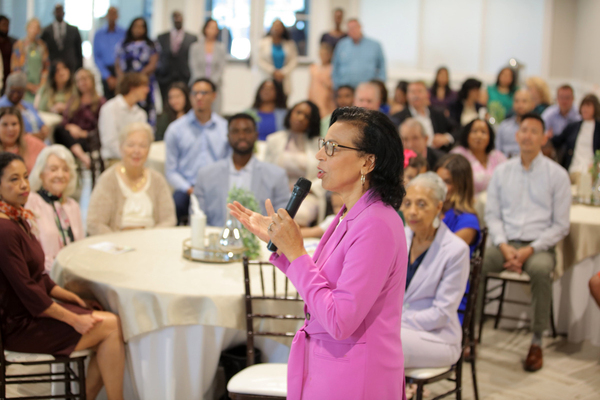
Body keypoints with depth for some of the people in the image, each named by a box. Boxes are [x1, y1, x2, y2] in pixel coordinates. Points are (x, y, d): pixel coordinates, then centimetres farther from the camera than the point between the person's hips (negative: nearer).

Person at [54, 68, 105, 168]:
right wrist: (70, 127, -9)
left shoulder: (100, 102, 11)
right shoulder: (73, 101, 26)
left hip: (89, 138, -3)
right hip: (72, 136, 3)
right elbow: (64, 121, 14)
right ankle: (82, 156, -57)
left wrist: (85, 133, -12)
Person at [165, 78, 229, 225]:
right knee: (177, 201, -36)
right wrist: (189, 189, -8)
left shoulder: (227, 128, 12)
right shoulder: (175, 129, 10)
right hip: (187, 191, 0)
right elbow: (170, 171, 8)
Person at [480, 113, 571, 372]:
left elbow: (560, 225, 1)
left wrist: (530, 250, -12)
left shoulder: (557, 175, 3)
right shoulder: (502, 171, 12)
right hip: (505, 243, 2)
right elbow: (492, 214, 9)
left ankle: (537, 343, -22)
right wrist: (504, 247, -9)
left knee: (540, 269, -37)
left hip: (538, 246, -2)